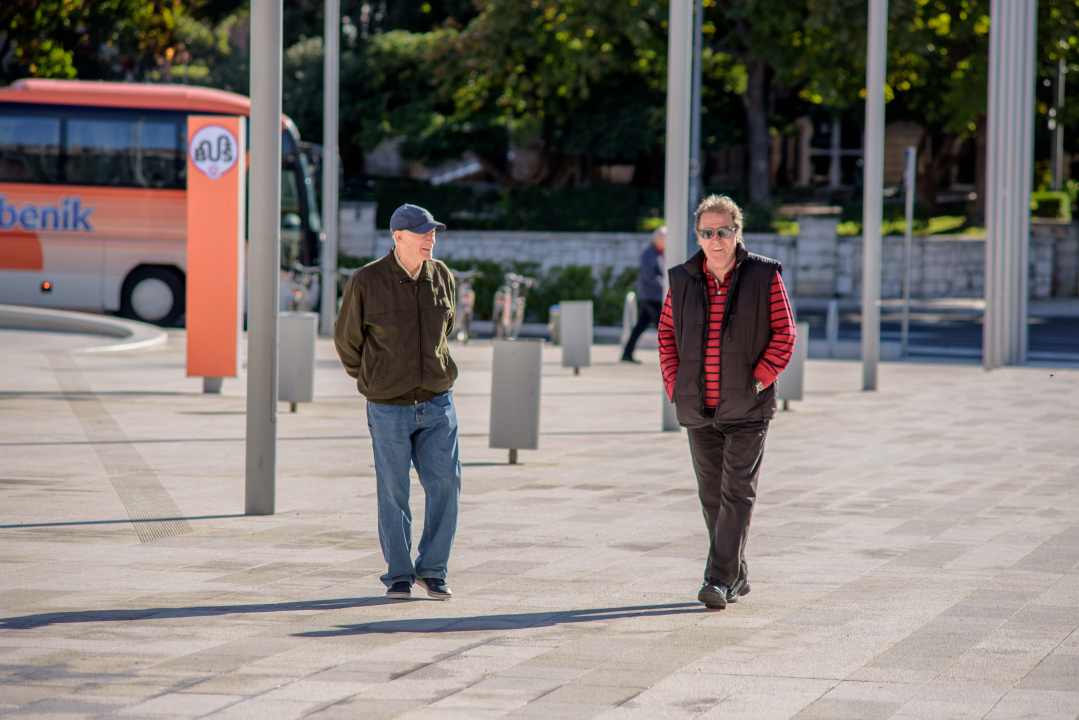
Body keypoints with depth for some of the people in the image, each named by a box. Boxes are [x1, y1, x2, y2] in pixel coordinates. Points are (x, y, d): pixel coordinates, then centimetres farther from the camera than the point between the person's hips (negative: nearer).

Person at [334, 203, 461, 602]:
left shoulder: (442, 277, 1)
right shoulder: (366, 282, -11)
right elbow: (347, 337, 5)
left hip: (437, 403, 3)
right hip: (389, 408, -3)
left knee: (445, 485, -2)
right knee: (393, 494, 3)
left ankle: (432, 569, 13)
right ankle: (398, 575, 17)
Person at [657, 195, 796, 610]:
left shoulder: (765, 277, -4)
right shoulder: (682, 280, 5)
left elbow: (784, 334, -2)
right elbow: (667, 334, 14)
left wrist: (759, 380, -11)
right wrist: (674, 384, 3)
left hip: (747, 408, -4)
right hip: (699, 410, 4)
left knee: (737, 494, -10)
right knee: (711, 496, 10)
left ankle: (719, 580, -11)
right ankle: (737, 578, 22)